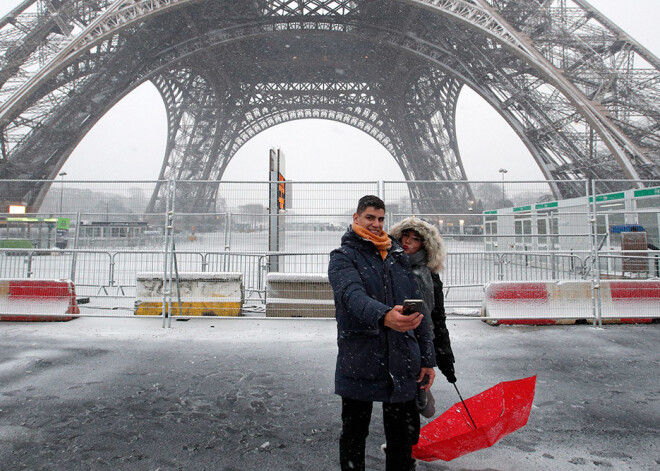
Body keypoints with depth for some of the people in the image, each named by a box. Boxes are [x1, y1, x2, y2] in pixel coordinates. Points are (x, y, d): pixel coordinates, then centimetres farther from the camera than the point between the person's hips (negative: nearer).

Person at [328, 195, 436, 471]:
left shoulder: (398, 256, 12)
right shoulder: (343, 257, -2)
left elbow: (417, 308, 14)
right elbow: (353, 295, -23)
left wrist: (427, 358, 10)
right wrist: (384, 316, -43)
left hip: (402, 363, 4)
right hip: (359, 362, -3)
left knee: (404, 437, 14)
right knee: (354, 435, 13)